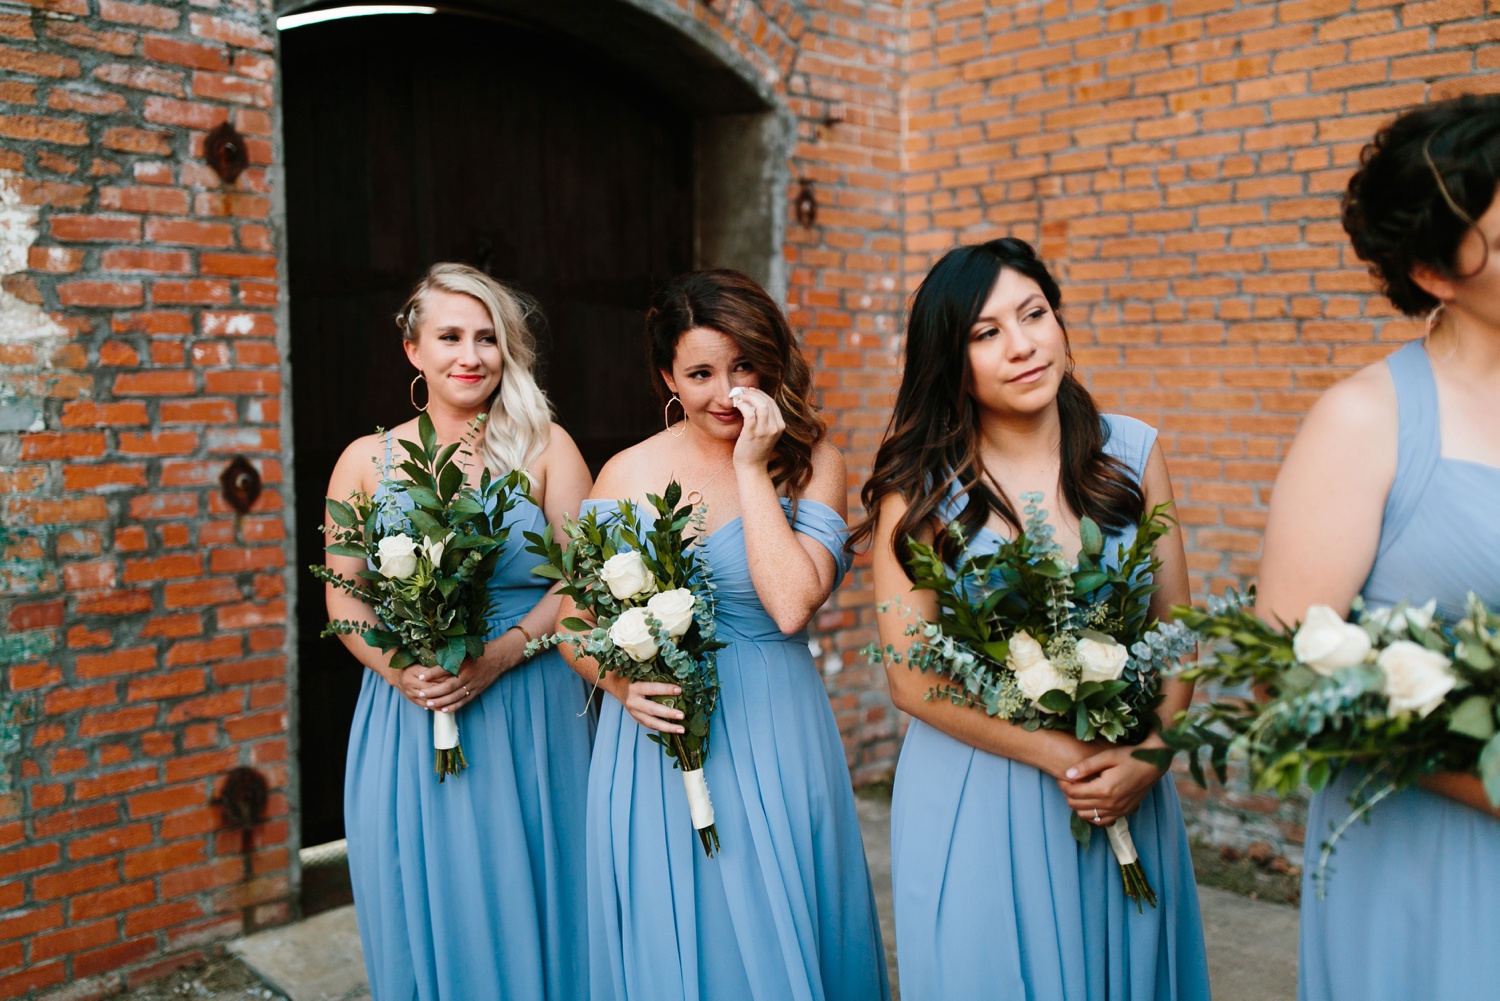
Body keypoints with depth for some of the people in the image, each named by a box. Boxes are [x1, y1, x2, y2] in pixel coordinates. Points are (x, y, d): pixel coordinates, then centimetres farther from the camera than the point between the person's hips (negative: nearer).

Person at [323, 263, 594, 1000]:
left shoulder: (544, 446, 1)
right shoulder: (366, 461, 6)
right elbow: (343, 599, 4)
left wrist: (495, 658, -16)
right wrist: (401, 669, -14)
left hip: (530, 712, -1)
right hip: (407, 716, 2)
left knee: (526, 905, 7)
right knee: (421, 909, 11)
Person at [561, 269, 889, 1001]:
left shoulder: (810, 464, -3)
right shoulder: (628, 474, 2)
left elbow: (791, 605, -17)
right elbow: (575, 618, 6)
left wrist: (751, 469, -14)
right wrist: (619, 682, -13)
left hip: (773, 737, -1)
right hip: (654, 736, 2)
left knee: (775, 941, 10)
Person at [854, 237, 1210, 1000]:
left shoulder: (1131, 453, -1)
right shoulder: (918, 485, -10)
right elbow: (911, 678, -11)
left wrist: (1150, 754, -12)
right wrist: (1058, 755, -15)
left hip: (1123, 789, 3)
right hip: (974, 788, -2)